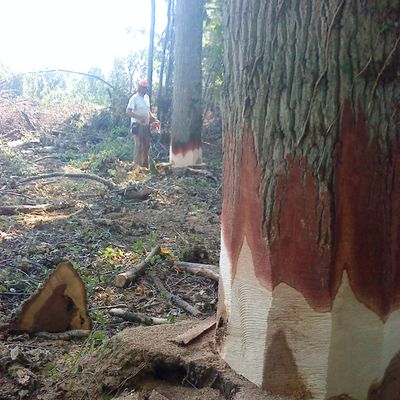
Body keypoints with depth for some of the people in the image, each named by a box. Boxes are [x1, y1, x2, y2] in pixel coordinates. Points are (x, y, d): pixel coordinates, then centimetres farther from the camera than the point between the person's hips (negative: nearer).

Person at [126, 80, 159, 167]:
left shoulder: (146, 97, 13)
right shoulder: (134, 98, -10)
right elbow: (128, 111, -14)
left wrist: (153, 117, 8)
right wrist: (139, 117, -24)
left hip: (146, 125, 8)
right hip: (137, 125, -8)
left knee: (146, 145, 11)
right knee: (139, 146, -8)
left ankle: (145, 165, 22)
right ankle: (137, 166, -1)